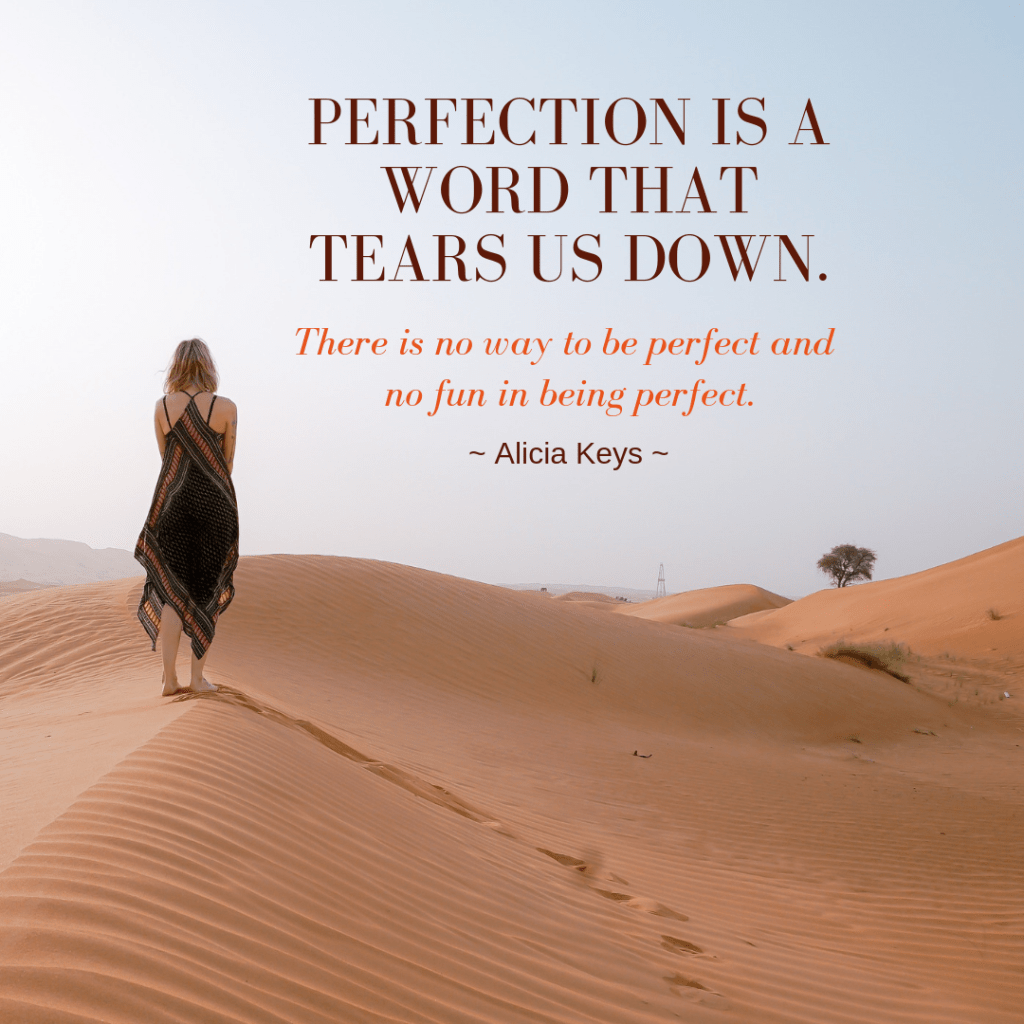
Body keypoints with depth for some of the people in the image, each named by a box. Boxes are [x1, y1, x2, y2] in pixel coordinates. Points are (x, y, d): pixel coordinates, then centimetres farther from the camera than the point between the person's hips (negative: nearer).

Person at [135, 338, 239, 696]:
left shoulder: (162, 407, 0)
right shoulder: (226, 407, -5)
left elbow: (166, 457, 11)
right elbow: (228, 462, 5)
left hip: (172, 501, 2)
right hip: (215, 502, -2)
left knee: (171, 591, 6)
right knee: (208, 592, 7)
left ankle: (170, 679, 3)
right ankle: (198, 677, 7)